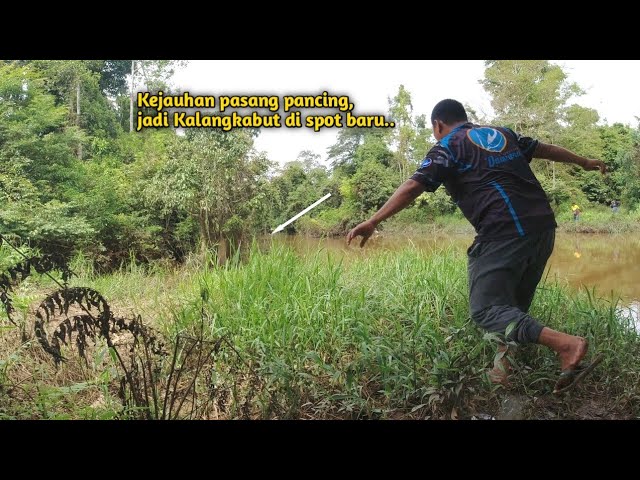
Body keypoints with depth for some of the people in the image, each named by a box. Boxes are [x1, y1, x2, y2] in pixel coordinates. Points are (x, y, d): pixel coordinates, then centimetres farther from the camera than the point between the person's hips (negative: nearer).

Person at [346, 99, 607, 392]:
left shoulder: (447, 147, 5)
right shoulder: (501, 134, 23)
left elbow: (413, 186, -9)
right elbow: (544, 149, 36)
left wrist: (373, 222, -12)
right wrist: (584, 162, 51)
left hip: (503, 233, -8)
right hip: (543, 225, 8)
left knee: (486, 309, -7)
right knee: (514, 304, 18)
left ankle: (565, 343, -20)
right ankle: (507, 365, 19)